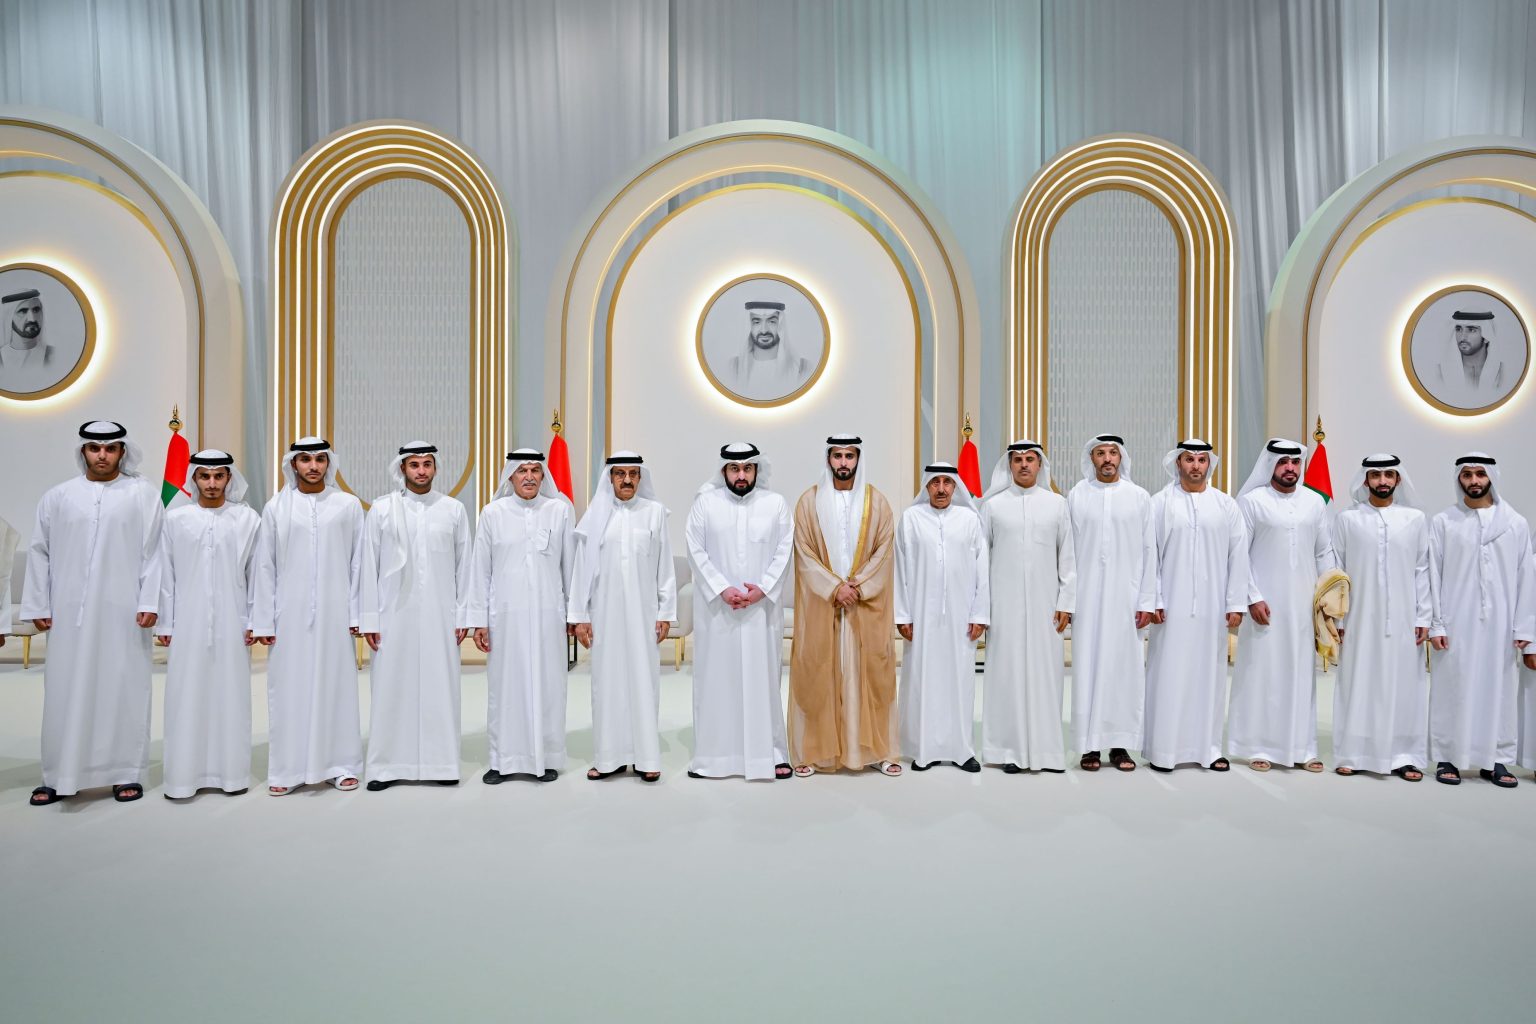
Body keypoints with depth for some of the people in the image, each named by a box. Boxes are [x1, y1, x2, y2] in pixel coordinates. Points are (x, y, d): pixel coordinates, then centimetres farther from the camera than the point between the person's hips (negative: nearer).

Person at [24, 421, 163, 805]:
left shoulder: (144, 496, 1)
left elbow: (154, 554, -2)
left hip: (123, 613, -2)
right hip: (70, 613, 2)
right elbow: (39, 553, 10)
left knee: (123, 689, 3)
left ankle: (126, 772, 11)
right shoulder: (58, 497, 8)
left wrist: (149, 603, -8)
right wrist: (38, 606, 6)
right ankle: (59, 776, 14)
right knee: (66, 691, 5)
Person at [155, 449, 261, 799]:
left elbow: (256, 573, 3)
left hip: (232, 623, 0)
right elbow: (166, 575, 5)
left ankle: (232, 772, 13)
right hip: (188, 623, 1)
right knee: (186, 698, 3)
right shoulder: (175, 518, 4)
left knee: (231, 695, 4)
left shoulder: (248, 519, 1)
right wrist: (164, 623, 3)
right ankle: (184, 776, 11)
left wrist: (255, 621, 1)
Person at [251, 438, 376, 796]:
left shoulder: (348, 505, 2)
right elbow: (265, 567, 4)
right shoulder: (275, 508, 4)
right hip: (290, 614, 0)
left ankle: (339, 764, 15)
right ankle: (287, 769, 14)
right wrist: (263, 621, 1)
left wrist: (364, 615, -2)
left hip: (334, 612, 0)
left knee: (336, 685, 5)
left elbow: (360, 562, 1)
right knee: (290, 688, 4)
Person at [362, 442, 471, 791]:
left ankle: (441, 763, 12)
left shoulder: (454, 509, 5)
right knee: (392, 689, 2)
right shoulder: (382, 508, 4)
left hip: (440, 616, 1)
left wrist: (462, 615, 4)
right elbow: (369, 566, 4)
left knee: (440, 688, 2)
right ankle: (388, 766, 11)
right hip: (394, 615, 0)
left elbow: (463, 566, 7)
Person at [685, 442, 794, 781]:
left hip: (762, 608, 0)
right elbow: (696, 551, -1)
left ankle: (771, 753, 12)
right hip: (716, 608, 0)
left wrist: (763, 589, -11)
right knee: (715, 677, 3)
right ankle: (712, 755, 11)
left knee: (763, 677, 4)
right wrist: (722, 589, -11)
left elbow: (783, 551, 1)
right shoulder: (705, 503, 2)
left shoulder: (776, 503, 4)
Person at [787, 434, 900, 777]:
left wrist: (858, 587, -12)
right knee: (817, 674, 1)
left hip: (867, 605, 1)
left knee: (871, 673, 2)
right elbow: (804, 553, -3)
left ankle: (877, 750, 12)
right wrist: (835, 587, -13)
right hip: (820, 605, 0)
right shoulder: (809, 501, 2)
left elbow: (885, 551, 0)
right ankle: (814, 751, 9)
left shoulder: (877, 501, 4)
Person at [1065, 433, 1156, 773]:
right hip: (1087, 596, 0)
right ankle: (1090, 745, 9)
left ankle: (1121, 744, 12)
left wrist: (1147, 601, 0)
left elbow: (1149, 551, 5)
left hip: (1125, 596, 1)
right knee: (1087, 666, 1)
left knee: (1125, 666, 3)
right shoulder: (1076, 496, 4)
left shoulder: (1139, 497, 6)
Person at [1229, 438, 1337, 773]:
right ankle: (1258, 746, 9)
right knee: (1261, 671, 0)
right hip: (1265, 603, -3)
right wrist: (1253, 598, -10)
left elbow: (1324, 553, 12)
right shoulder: (1252, 501, -3)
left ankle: (1302, 747, 16)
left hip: (1304, 604, 4)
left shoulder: (1315, 502, 8)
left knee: (1301, 673, 7)